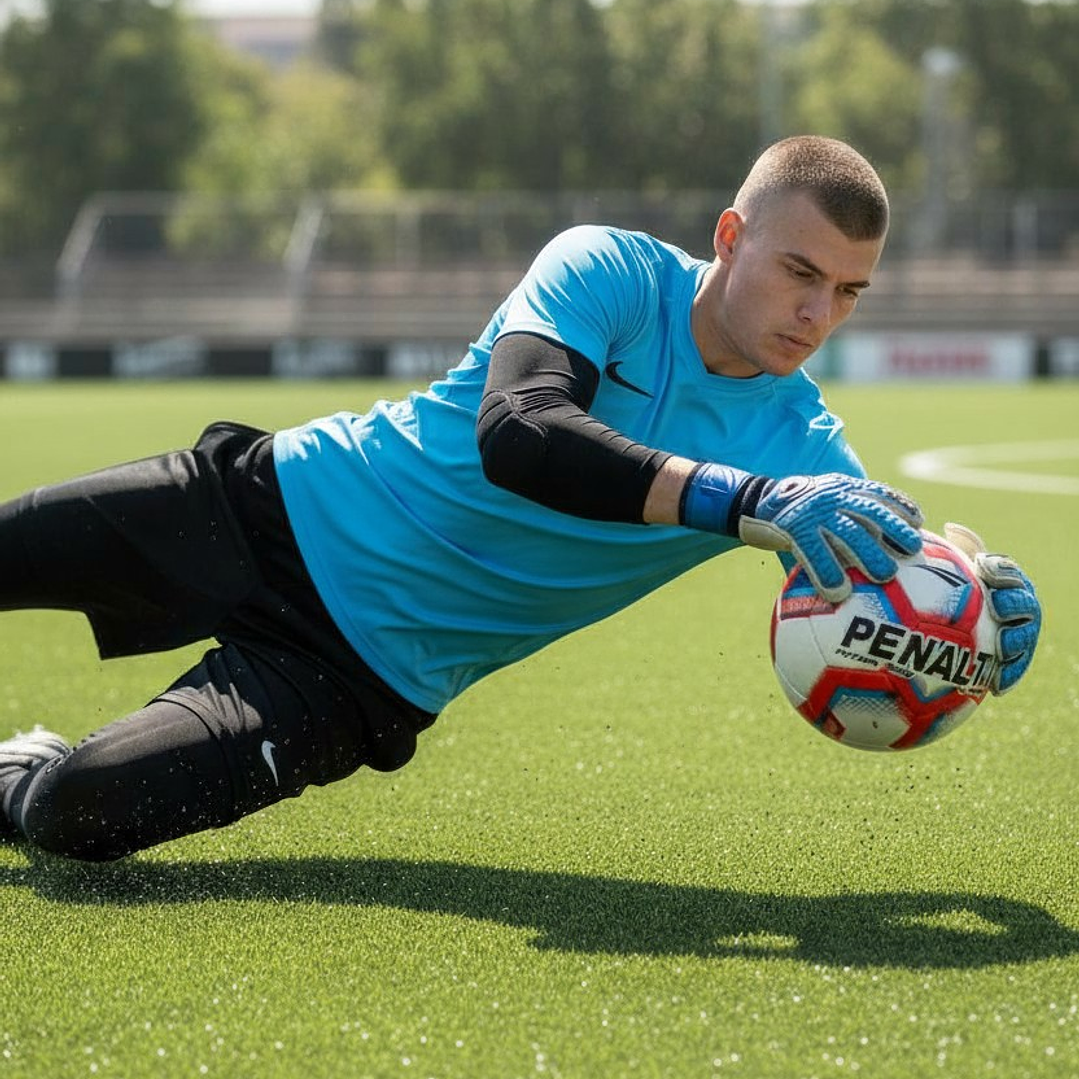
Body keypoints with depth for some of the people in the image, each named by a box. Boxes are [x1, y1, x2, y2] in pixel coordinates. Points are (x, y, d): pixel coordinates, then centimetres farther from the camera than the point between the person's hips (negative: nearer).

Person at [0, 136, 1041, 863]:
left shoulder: (803, 447, -8)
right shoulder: (610, 271, -16)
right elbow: (517, 435, -34)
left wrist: (977, 604, -34)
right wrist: (747, 501, -44)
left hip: (366, 672, 0)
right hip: (283, 500, 0)